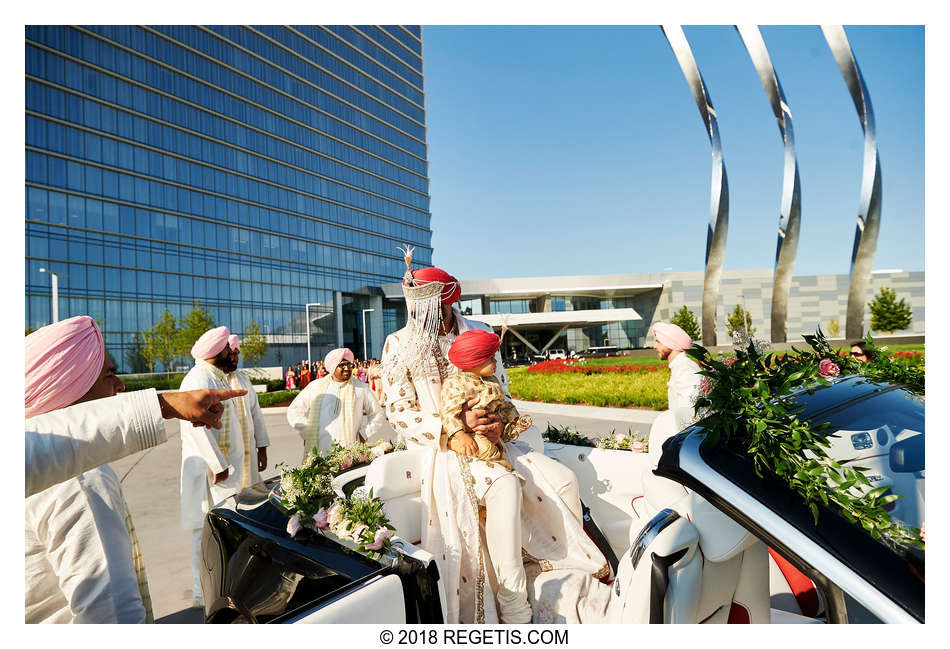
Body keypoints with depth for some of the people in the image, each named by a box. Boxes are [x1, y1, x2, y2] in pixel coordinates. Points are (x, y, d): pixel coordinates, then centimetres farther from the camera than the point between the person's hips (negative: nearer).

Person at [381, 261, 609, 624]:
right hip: (441, 446, -4)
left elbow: (501, 390, 10)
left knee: (562, 480, -13)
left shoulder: (478, 333, 4)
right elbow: (401, 415, -7)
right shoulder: (399, 346, -5)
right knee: (504, 486, -32)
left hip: (489, 437, 4)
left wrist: (499, 422, -13)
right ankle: (514, 611, -18)